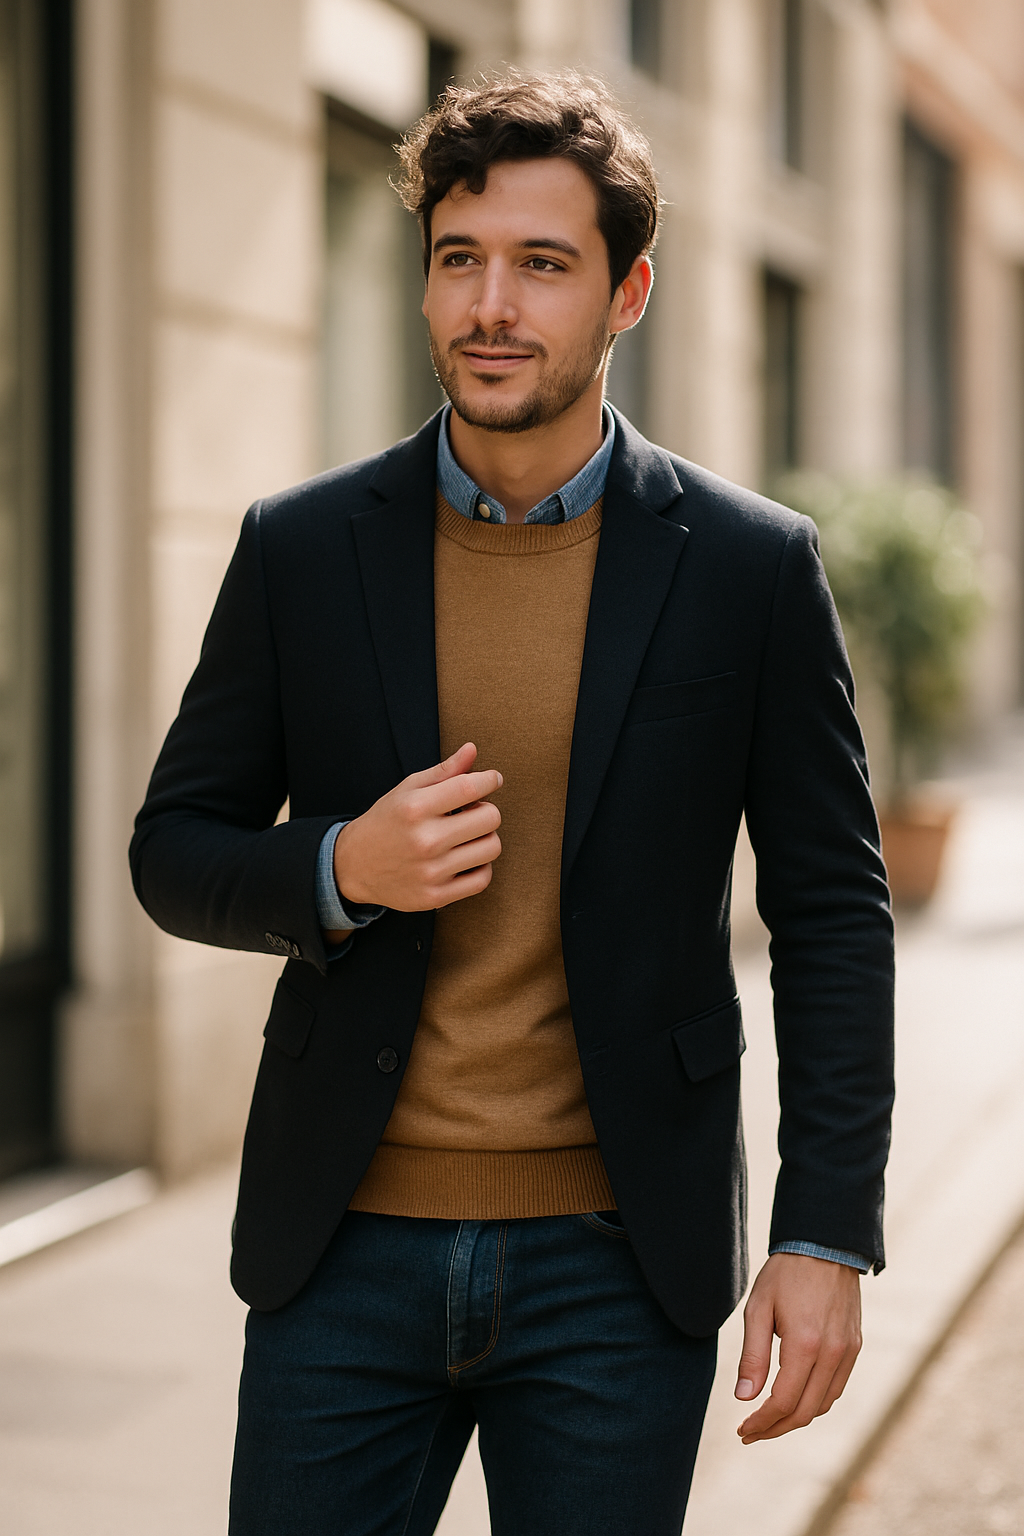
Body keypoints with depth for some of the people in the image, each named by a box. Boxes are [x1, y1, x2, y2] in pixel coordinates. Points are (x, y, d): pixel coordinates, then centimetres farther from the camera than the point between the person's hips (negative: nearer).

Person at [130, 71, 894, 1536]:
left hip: (616, 1260, -1)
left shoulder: (752, 565, -2)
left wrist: (826, 1236, -5)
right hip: (348, 1251, 1)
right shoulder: (301, 548, 1)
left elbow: (833, 916, 1)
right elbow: (175, 850, 8)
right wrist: (343, 872, -13)